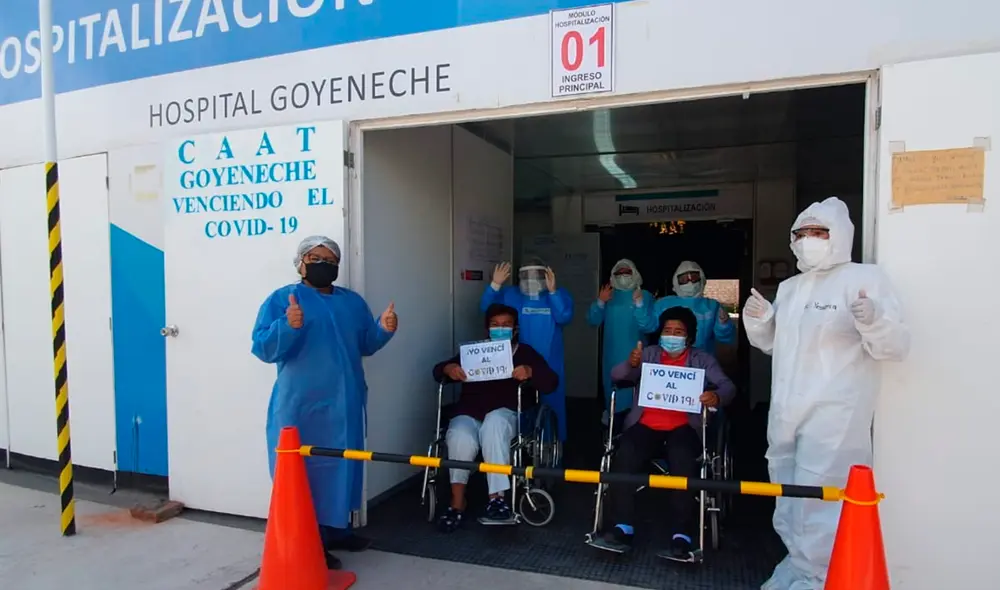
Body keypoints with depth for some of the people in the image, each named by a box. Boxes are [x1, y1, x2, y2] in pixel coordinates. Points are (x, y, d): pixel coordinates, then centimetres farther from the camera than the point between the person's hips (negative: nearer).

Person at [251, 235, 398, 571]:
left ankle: (336, 529, 28)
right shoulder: (281, 299, -3)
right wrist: (288, 326, -28)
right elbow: (263, 348, -11)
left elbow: (365, 345, 15)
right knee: (302, 470, -1)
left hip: (343, 404, 6)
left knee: (341, 466, 14)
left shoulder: (353, 302, 13)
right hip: (301, 406, -6)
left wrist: (384, 329, -5)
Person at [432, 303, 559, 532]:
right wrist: (449, 368, -12)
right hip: (469, 414, 2)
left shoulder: (524, 352, 13)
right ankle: (457, 503, -20)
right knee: (460, 438, -32)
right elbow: (438, 371, 14)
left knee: (494, 422, -37)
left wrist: (530, 372, -23)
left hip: (505, 414, -1)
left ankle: (496, 498, -38)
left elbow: (551, 383, 0)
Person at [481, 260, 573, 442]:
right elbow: (486, 308, -5)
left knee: (550, 405, 9)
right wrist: (495, 285, -19)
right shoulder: (510, 295, 5)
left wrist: (552, 291, -28)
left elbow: (564, 318, -17)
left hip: (550, 364, -1)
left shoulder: (559, 295, 0)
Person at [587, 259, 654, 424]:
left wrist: (640, 304, -26)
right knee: (613, 387, 10)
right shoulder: (608, 295, 9)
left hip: (635, 353, -3)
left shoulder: (645, 295, 1)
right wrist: (600, 302, -11)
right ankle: (613, 421, 24)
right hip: (612, 353, 3)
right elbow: (593, 321, 4)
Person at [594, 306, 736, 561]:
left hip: (683, 426, -1)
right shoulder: (649, 354, 16)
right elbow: (616, 375, 5)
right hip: (646, 424, 1)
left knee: (683, 461, -33)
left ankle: (682, 537, -32)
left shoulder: (702, 360, 13)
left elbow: (728, 386, -2)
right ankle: (622, 529, -26)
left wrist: (716, 396, -27)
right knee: (625, 457, -28)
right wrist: (630, 364, -20)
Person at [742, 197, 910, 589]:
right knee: (788, 496, 17)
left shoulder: (865, 278, -5)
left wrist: (873, 320, -30)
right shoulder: (789, 288, 17)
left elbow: (896, 347, -11)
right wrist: (758, 322, 5)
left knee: (818, 496, -8)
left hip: (833, 416, -7)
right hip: (786, 413, 8)